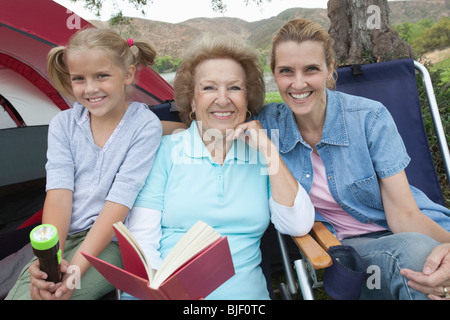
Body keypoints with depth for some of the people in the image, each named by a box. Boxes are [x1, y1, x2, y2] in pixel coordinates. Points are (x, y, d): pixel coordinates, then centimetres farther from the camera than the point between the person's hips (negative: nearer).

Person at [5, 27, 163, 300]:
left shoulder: (145, 126, -10)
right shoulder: (63, 124, 4)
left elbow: (120, 199, -16)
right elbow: (59, 192, -6)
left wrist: (77, 267, -22)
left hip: (114, 243, -4)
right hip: (63, 238, 4)